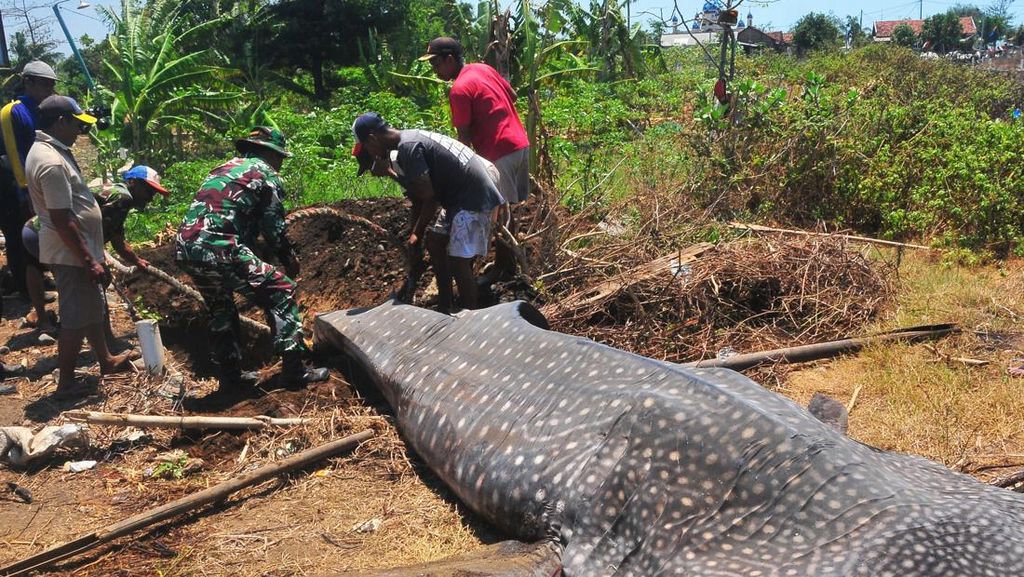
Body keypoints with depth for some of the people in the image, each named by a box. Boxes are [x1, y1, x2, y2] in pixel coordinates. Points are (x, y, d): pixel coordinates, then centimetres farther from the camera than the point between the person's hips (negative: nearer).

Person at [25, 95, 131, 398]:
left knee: (92, 308, 22)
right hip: (71, 253, -10)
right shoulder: (52, 163, -25)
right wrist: (89, 261, -23)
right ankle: (66, 383, 11)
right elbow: (62, 221, -27)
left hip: (78, 249, 10)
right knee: (75, 317, 0)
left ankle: (106, 360, 38)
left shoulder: (48, 149, 8)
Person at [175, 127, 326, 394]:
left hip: (185, 247, 8)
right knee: (281, 291, 3)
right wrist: (290, 261, 21)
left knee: (221, 310, 26)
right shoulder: (267, 174, 7)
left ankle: (230, 376, 32)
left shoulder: (224, 168, 28)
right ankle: (294, 370, 2)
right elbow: (275, 229, 4)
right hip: (219, 249, -8)